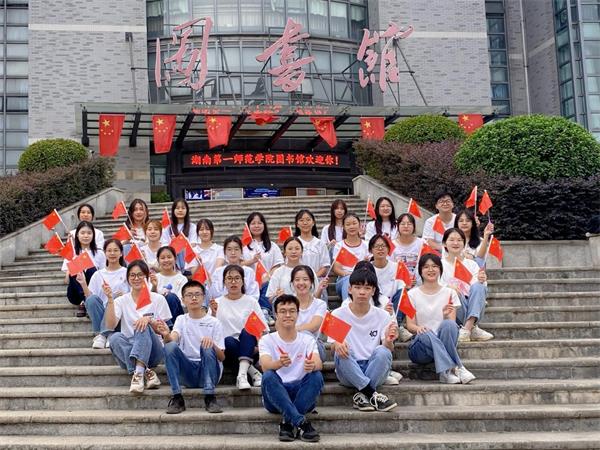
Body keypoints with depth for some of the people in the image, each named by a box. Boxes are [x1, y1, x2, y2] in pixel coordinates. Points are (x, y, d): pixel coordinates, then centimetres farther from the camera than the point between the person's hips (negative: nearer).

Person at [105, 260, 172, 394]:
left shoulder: (158, 299, 6)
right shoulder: (121, 301, 9)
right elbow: (110, 325, -8)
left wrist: (149, 319, -19)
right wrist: (110, 300, -18)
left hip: (153, 352, -1)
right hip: (129, 352, 2)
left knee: (143, 326, -30)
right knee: (114, 337, -29)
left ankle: (138, 372, -46)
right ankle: (146, 372, -34)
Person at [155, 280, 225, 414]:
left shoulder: (214, 322, 4)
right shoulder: (181, 320, 11)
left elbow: (222, 357, -3)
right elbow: (172, 340, -10)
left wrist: (212, 344, -24)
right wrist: (166, 335, -34)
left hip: (209, 370, -1)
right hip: (187, 371, 2)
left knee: (207, 347, -30)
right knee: (170, 346, -24)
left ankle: (210, 398, -28)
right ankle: (177, 398, -24)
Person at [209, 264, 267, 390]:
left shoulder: (251, 301, 11)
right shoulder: (217, 303, 10)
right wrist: (213, 314, -18)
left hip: (249, 350, 0)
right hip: (227, 350, 0)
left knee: (247, 331, -32)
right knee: (229, 341, -34)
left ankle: (242, 374, -43)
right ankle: (252, 372, -26)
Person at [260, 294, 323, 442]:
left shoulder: (308, 340, 7)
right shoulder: (267, 340, 3)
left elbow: (319, 364, -13)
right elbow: (265, 366, -18)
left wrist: (312, 365, -40)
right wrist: (279, 363, -43)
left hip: (302, 394, 1)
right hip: (275, 398, -1)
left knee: (316, 376, -27)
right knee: (268, 376, -32)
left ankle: (288, 422, -25)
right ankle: (301, 422, -36)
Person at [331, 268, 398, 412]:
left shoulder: (382, 316, 0)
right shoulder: (338, 314, -1)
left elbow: (388, 350, -5)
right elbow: (333, 348, -5)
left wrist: (388, 341, -29)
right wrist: (337, 345, -30)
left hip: (375, 370, 1)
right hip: (348, 374, 0)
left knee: (383, 351, -30)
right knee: (341, 352, -31)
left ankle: (362, 395, -23)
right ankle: (372, 394, -27)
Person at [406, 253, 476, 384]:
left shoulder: (449, 293, 8)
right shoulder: (412, 294, 6)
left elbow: (451, 323, -1)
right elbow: (410, 325, 0)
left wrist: (446, 316, -25)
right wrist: (418, 328, -24)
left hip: (443, 344, 1)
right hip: (420, 347, -1)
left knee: (448, 325, -32)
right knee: (426, 335, -36)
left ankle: (446, 372, -36)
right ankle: (457, 368, -36)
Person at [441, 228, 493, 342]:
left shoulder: (471, 264, 13)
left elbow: (478, 289, 2)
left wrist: (481, 281, -22)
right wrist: (447, 287, -30)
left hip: (472, 306, 2)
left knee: (478, 287, -26)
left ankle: (467, 328, -35)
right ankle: (472, 328, -25)